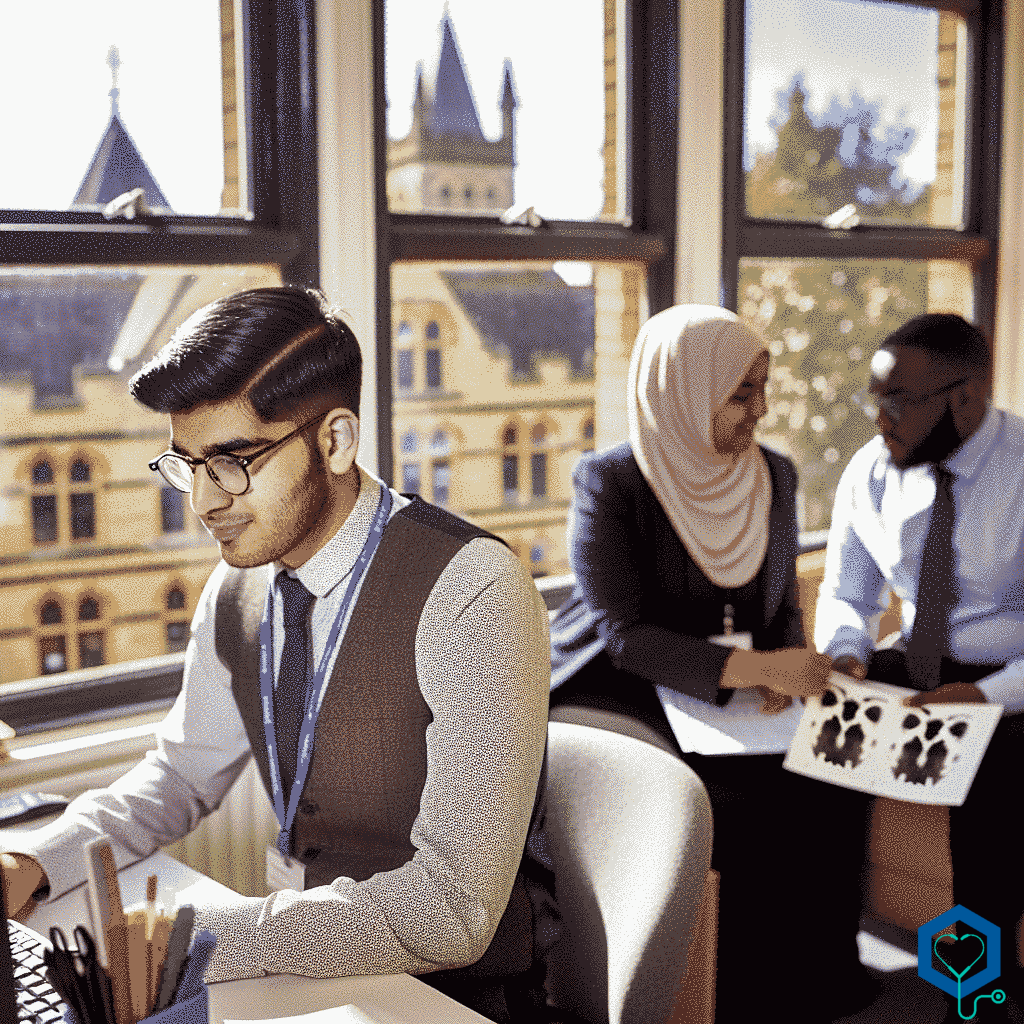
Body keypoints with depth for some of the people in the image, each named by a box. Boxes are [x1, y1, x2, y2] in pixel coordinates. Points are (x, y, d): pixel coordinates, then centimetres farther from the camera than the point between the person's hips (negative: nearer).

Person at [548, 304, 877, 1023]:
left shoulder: (774, 476, 4)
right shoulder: (610, 484, -14)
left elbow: (783, 604, 12)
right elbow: (627, 634, -19)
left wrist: (785, 666, -12)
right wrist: (756, 668, -26)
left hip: (731, 697, 6)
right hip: (622, 694, -5)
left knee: (836, 783, -17)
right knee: (753, 816, -25)